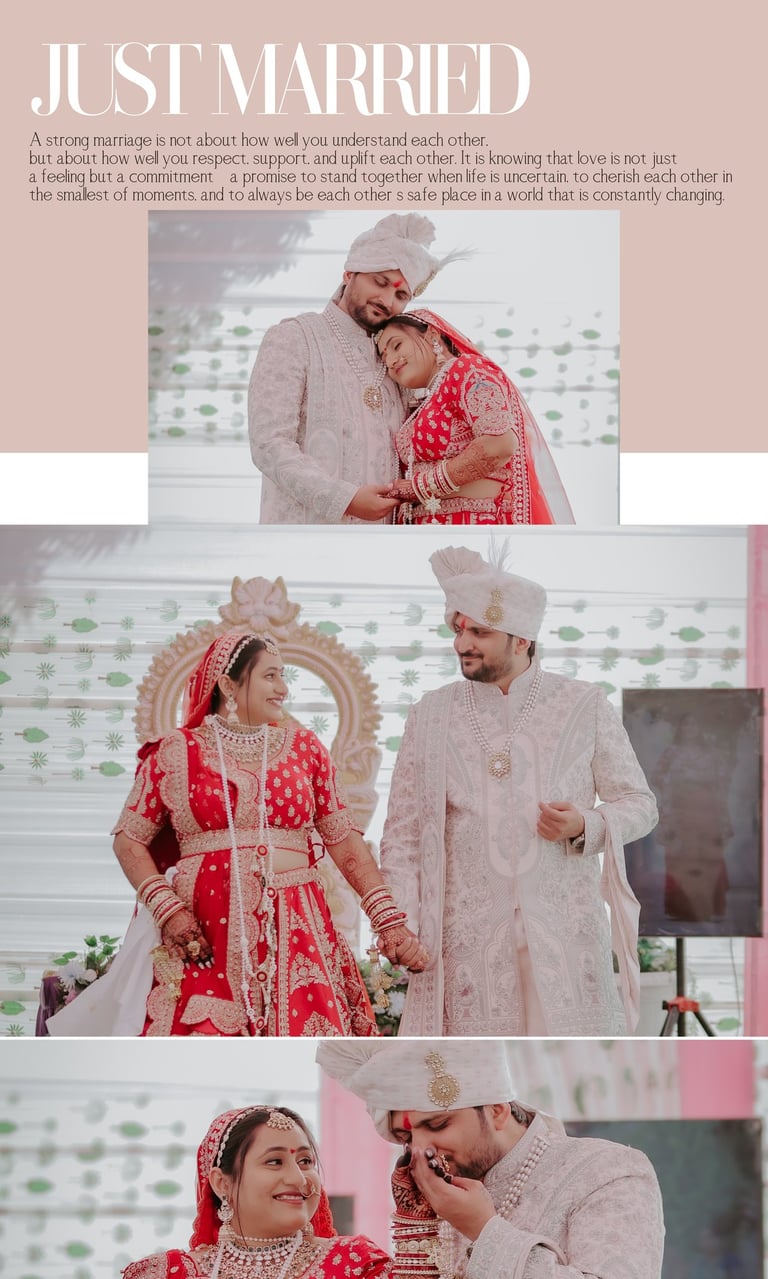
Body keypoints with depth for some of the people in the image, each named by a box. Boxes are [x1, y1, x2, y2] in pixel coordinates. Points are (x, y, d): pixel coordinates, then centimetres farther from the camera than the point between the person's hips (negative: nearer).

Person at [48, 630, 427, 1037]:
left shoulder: (303, 746, 11)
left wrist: (389, 921, -1)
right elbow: (129, 841, 8)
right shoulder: (177, 752, 5)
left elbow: (344, 840, 8)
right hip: (205, 934, -1)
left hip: (293, 932, 2)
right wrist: (167, 909, -7)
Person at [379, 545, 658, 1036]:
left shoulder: (585, 706, 2)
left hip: (566, 928, 0)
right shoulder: (429, 716, 5)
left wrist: (585, 826, -12)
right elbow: (403, 832, 7)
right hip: (470, 934, 1)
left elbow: (640, 802, 8)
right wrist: (399, 924, -4)